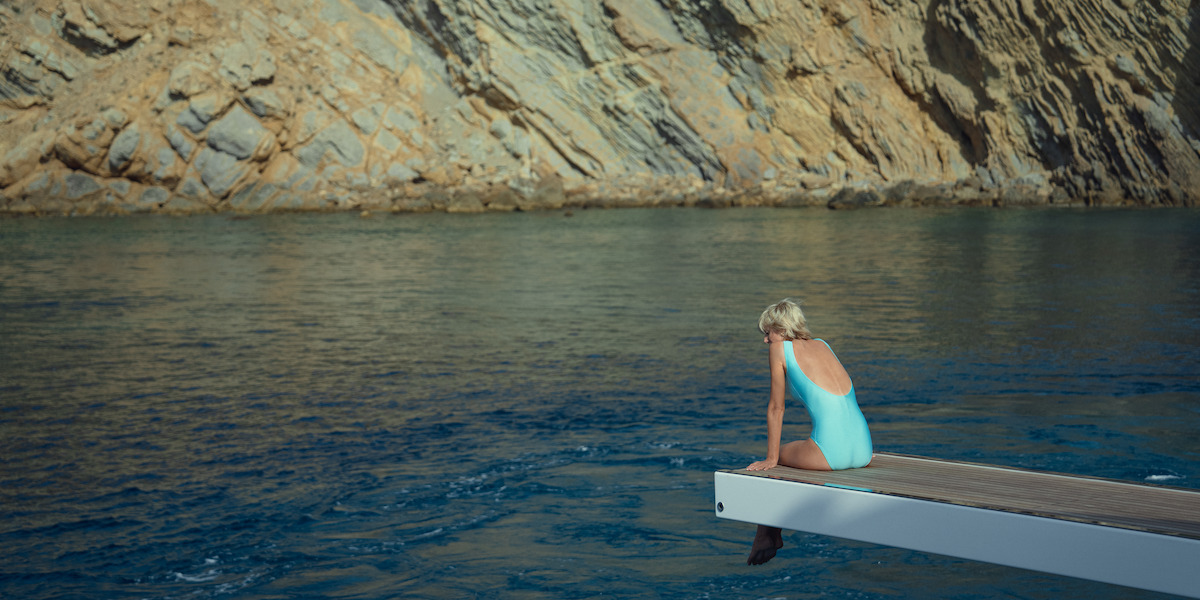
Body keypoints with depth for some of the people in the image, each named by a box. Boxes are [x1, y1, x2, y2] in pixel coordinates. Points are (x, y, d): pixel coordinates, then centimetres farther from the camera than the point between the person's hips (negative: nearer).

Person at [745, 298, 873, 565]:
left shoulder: (780, 349, 4)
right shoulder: (822, 345, 22)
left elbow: (776, 408, 6)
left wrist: (771, 458, 15)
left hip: (832, 454, -7)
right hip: (863, 452, 7)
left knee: (769, 462, 22)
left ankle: (766, 540, 33)